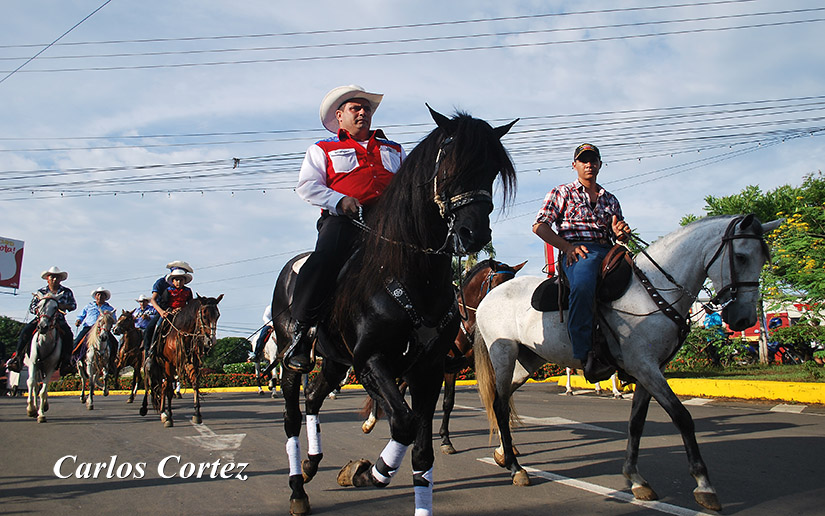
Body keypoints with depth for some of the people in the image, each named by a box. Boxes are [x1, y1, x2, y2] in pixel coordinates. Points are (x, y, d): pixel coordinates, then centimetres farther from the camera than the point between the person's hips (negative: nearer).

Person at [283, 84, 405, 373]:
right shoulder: (323, 149, 22)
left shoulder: (393, 150, 32)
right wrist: (340, 201, -9)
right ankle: (301, 332, -19)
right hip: (343, 219, -3)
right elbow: (307, 186, 8)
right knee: (323, 262, -31)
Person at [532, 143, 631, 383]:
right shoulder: (562, 193, 16)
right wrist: (567, 246, -9)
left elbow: (620, 238, 27)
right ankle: (587, 355, -41)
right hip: (576, 251, -5)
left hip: (608, 251, 6)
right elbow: (539, 226, 4)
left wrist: (622, 233, 1)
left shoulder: (610, 200, 28)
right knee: (583, 285, -39)